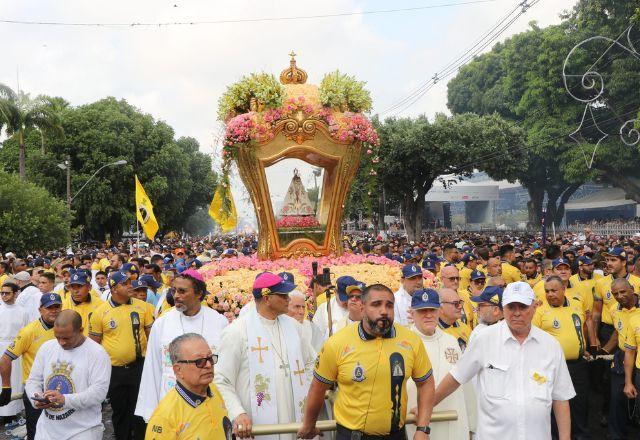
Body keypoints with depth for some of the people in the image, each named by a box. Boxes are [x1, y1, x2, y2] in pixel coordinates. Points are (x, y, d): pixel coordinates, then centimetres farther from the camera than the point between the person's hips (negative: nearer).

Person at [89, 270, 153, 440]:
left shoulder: (141, 306, -2)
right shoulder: (100, 312, -6)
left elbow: (151, 334, 5)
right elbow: (94, 343, 1)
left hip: (138, 367, 0)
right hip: (114, 370, 0)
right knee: (119, 410, 15)